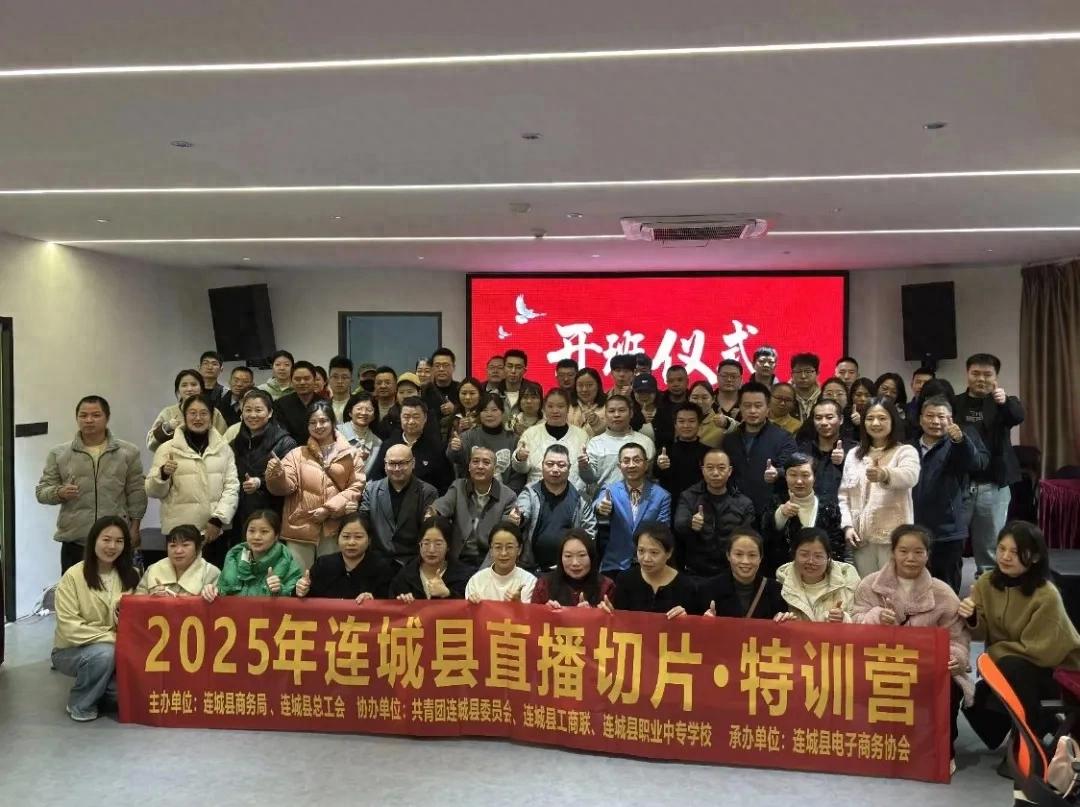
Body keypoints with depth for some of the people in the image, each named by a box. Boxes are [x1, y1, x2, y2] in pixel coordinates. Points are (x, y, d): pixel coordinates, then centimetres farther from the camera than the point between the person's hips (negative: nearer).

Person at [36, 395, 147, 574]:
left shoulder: (128, 452, 5)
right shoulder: (59, 454, 7)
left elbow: (136, 494, 5)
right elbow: (41, 491, 7)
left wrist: (134, 527, 1)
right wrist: (59, 493, -14)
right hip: (74, 541, 1)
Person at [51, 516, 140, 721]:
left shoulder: (131, 575, 0)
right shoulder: (73, 576, -15)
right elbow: (69, 627, -19)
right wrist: (110, 638, -24)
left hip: (116, 648, 4)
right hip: (72, 650, -3)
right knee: (104, 653, -35)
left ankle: (101, 689, 10)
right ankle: (80, 703, -6)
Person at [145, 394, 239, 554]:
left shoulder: (223, 448, 8)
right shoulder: (167, 448, 2)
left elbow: (232, 487, 3)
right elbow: (152, 491, 1)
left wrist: (218, 519, -9)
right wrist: (163, 474, -19)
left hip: (215, 530, 2)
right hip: (179, 532, -2)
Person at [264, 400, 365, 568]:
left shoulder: (349, 455, 7)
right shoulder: (297, 454, 8)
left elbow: (356, 488, 0)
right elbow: (285, 487, -3)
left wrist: (329, 509, -10)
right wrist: (277, 473, -25)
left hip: (334, 529, 0)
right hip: (301, 528, 0)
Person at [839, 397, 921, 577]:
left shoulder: (905, 451, -2)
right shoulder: (853, 454, 13)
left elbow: (910, 476, -25)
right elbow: (843, 495, 13)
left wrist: (884, 474, -46)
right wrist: (847, 525, -3)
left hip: (894, 536, -4)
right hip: (861, 537, 4)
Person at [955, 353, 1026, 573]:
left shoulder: (1004, 403, 4)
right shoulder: (954, 404, 6)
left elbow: (1018, 416, -19)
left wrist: (1005, 401, -38)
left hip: (993, 487, 0)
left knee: (990, 550, 6)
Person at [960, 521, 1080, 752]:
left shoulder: (1046, 596, -26)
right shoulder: (987, 582, -9)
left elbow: (1040, 652, -23)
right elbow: (981, 633, -7)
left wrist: (993, 652, -14)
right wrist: (971, 619, -29)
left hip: (1056, 672, -6)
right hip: (1010, 671, 6)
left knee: (1011, 667, -34)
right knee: (973, 699, -12)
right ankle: (1041, 721, 16)